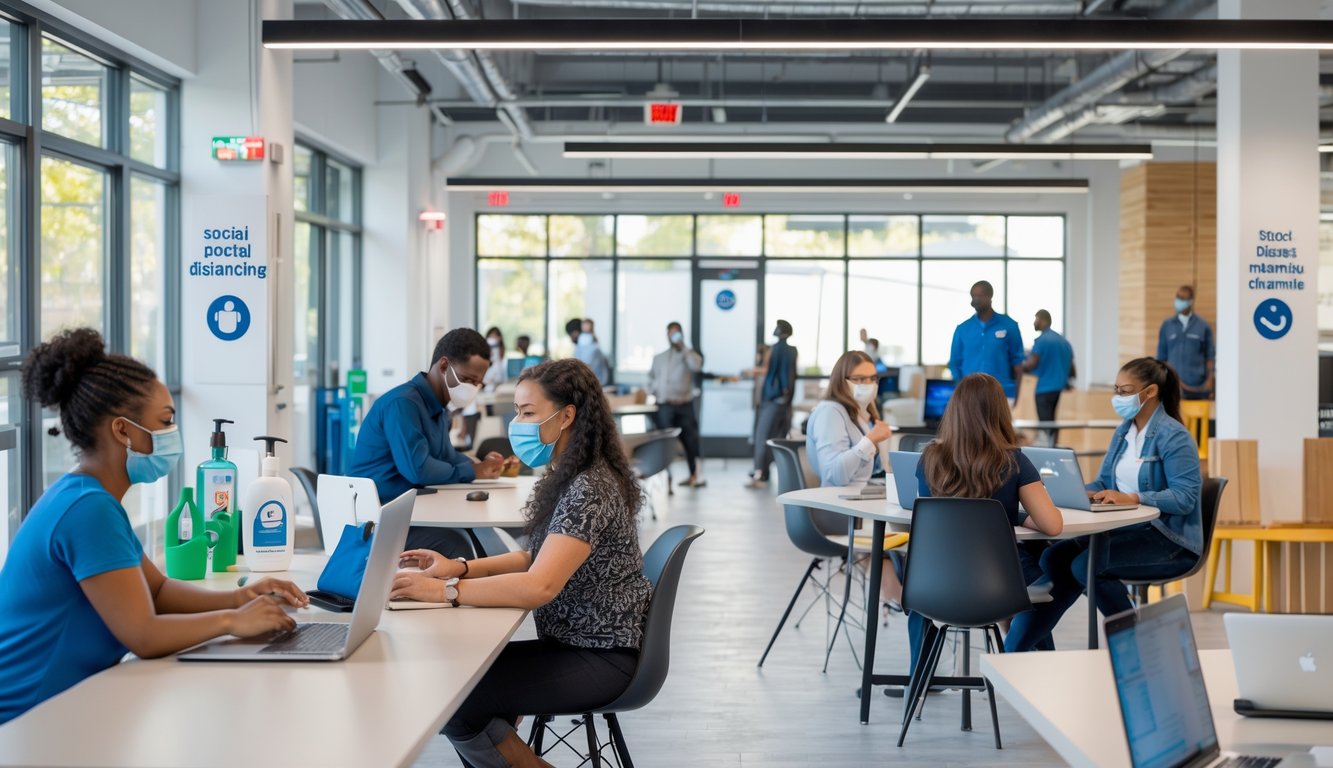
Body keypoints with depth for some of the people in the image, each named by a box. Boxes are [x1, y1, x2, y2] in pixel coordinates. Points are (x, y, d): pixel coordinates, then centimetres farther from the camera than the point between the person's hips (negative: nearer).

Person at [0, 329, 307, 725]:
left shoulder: (88, 498, 9)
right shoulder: (88, 510, -22)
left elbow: (157, 590, 15)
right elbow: (144, 637, -24)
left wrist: (237, 597, 0)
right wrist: (233, 621, -12)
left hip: (66, 703, 9)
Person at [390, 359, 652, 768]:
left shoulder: (589, 490, -23)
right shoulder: (570, 478, 9)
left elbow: (539, 587, -31)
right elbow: (543, 558, 13)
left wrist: (444, 591, -28)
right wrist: (461, 568, 0)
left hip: (600, 659, -10)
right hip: (577, 640, 10)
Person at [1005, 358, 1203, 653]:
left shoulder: (1174, 437, -13)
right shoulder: (1124, 431, 13)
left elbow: (1185, 497, -21)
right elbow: (1104, 483, 14)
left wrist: (1133, 498, -30)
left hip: (1168, 540, -8)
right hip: (1124, 529, 8)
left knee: (1087, 565, -26)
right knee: (1055, 558, -12)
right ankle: (1015, 651, -10)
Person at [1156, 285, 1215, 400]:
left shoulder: (1203, 326, 6)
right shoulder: (1167, 325, 9)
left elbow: (1209, 357, 6)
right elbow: (1161, 357, 10)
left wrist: (1209, 381, -1)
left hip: (1197, 387, -1)